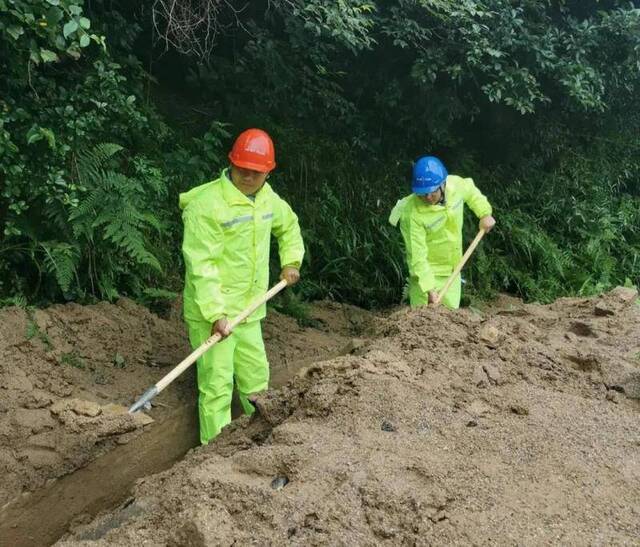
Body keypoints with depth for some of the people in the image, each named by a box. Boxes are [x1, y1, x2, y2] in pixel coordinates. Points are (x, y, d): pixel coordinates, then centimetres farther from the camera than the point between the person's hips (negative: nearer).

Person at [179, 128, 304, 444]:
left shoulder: (269, 199, 6)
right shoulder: (206, 204, -19)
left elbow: (288, 224, 29)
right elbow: (201, 264, -23)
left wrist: (291, 260, 17)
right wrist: (216, 313, -27)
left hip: (250, 311, 8)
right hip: (211, 314, -8)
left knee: (256, 380, 18)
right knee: (217, 386, -5)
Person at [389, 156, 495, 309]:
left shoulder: (456, 184, -15)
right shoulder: (411, 214, -30)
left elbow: (471, 192, 12)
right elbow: (417, 256, -28)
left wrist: (485, 213, 5)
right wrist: (429, 288, -32)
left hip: (453, 271, 6)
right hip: (426, 273, -6)